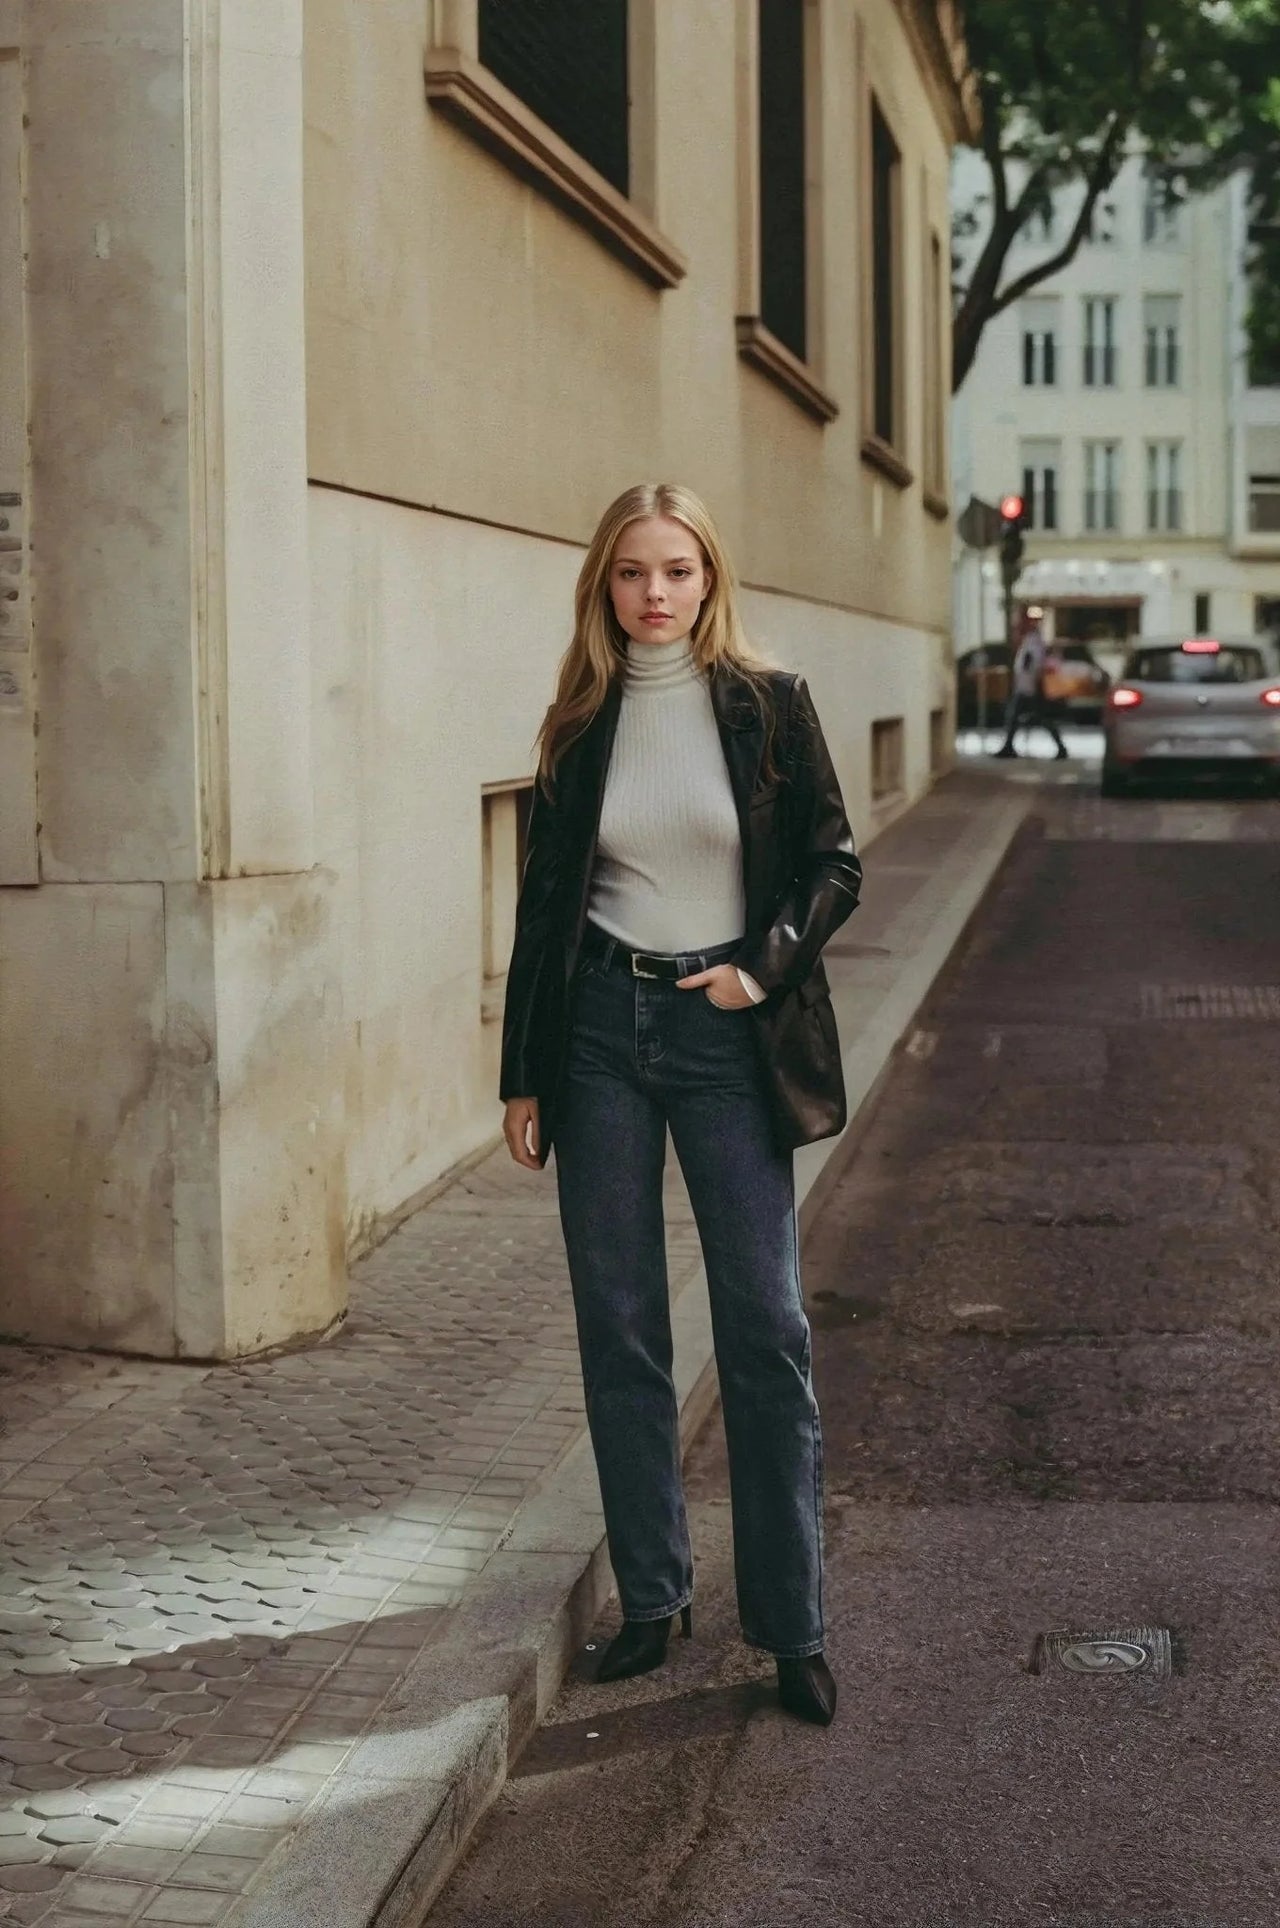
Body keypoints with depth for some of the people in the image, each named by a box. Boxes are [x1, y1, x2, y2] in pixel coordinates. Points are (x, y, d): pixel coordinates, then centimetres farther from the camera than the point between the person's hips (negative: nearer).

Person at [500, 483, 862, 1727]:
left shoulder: (768, 707, -1)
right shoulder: (579, 727, 6)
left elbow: (834, 864, 2)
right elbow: (542, 904, 9)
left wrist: (767, 965, -15)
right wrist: (522, 1075, 8)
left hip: (727, 1034, -2)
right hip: (602, 1030, 2)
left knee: (765, 1331, -2)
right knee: (619, 1333, 7)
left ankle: (791, 1627, 7)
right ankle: (651, 1599, 20)